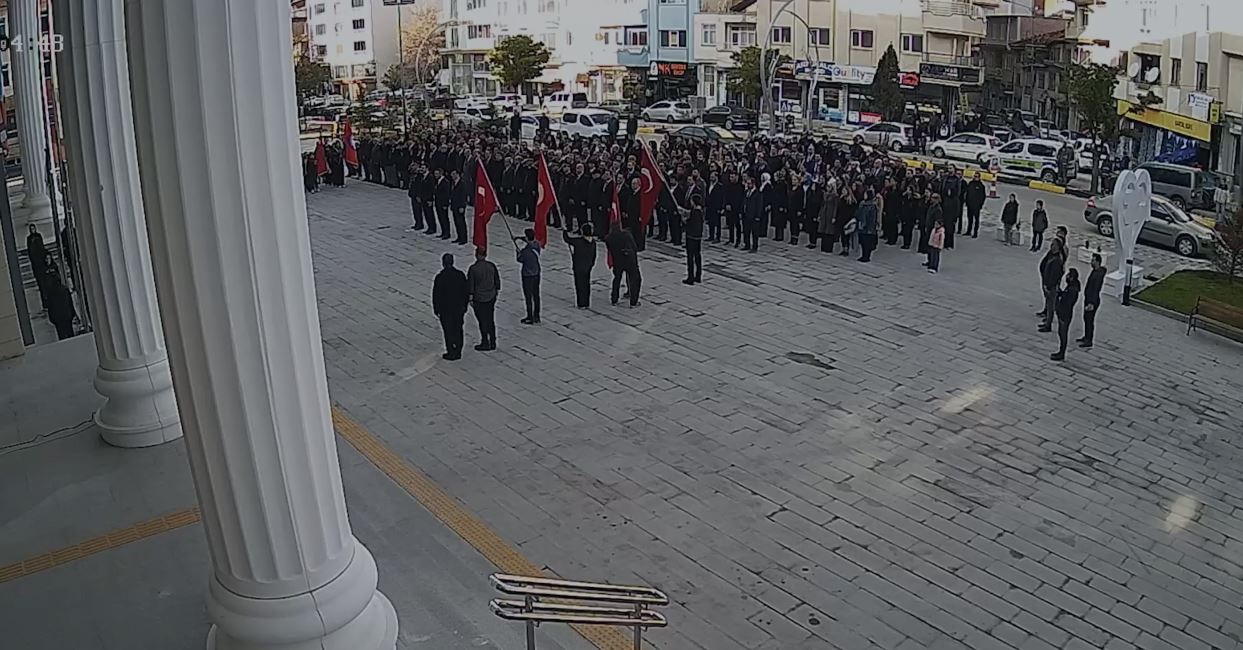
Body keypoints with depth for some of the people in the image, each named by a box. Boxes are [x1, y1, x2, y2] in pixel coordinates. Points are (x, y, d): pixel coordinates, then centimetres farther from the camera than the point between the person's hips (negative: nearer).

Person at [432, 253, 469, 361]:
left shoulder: (440, 277, -18)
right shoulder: (460, 275, -6)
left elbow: (436, 295, -12)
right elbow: (466, 292, 1)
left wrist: (436, 309, 0)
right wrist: (465, 306, 13)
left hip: (445, 309, -4)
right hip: (459, 308, 4)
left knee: (448, 331, 8)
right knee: (458, 329, 15)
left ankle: (451, 354, 15)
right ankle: (458, 352, 24)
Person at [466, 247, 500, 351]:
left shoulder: (473, 268, -16)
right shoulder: (492, 266, -3)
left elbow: (470, 284, -12)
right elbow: (497, 281, 6)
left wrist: (470, 298, -4)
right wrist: (496, 292, 18)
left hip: (479, 299, -4)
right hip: (491, 297, 4)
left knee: (482, 321, 6)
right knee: (490, 320, 15)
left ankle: (485, 343, 13)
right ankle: (493, 343, 21)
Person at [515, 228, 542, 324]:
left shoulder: (525, 251, -26)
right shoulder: (537, 244, -7)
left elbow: (520, 260, -8)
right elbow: (531, 241, 17)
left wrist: (518, 252, 11)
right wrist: (519, 237, 23)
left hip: (527, 276, -7)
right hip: (536, 274, 7)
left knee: (528, 297, 5)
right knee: (536, 296, 17)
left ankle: (530, 318, 12)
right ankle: (536, 316, 27)